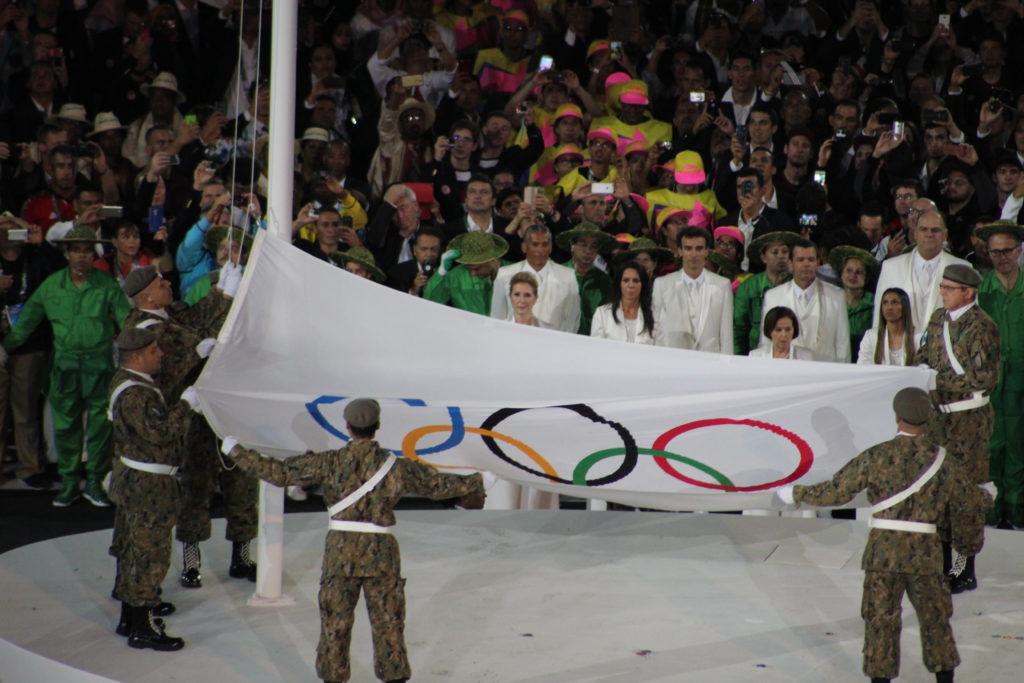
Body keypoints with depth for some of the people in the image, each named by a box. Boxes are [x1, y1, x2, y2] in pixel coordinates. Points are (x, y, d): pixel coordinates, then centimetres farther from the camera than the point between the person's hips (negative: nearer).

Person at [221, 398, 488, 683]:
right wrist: (479, 482, 19)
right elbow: (438, 485, 4)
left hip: (340, 551, 0)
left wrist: (236, 452, 7)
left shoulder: (329, 462, -7)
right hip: (381, 552, 0)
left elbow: (279, 473, -4)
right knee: (388, 622, 11)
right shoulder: (396, 466, -4)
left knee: (334, 622, 13)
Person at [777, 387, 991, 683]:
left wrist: (795, 494, 7)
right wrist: (985, 498, 33)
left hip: (883, 550, -2)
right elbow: (969, 503, 10)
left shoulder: (877, 456, -9)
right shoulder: (942, 460, -1)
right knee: (934, 617, 18)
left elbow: (836, 490, -6)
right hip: (925, 551, 2)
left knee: (881, 619, 8)